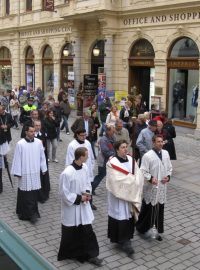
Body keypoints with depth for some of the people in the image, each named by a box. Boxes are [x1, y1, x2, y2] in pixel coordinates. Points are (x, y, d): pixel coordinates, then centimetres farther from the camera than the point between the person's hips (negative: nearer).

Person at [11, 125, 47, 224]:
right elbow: (17, 159, -7)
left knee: (34, 193, 9)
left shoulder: (38, 142, -4)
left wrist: (43, 169, 8)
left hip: (35, 172, 3)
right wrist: (17, 173, -6)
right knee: (26, 194, 1)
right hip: (25, 173, -3)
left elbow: (42, 156, 6)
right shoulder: (20, 144, -13)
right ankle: (32, 213, 11)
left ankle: (32, 213, 22)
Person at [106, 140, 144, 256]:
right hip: (119, 196, -5)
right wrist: (132, 178, -12)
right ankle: (124, 241, 11)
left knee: (129, 216, 9)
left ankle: (125, 239, 25)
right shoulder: (112, 163, -13)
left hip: (131, 195, 6)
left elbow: (139, 175, 3)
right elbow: (117, 180, -19)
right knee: (121, 217, -2)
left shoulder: (131, 159, 4)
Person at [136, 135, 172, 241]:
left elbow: (169, 168, 14)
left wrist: (168, 176, -4)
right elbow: (143, 171, -14)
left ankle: (156, 231, 26)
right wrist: (150, 178, -29)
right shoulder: (147, 155, -15)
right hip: (150, 188, -5)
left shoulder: (166, 153, 4)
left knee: (159, 210, 12)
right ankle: (141, 228, 26)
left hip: (162, 187, 6)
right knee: (148, 209, 6)